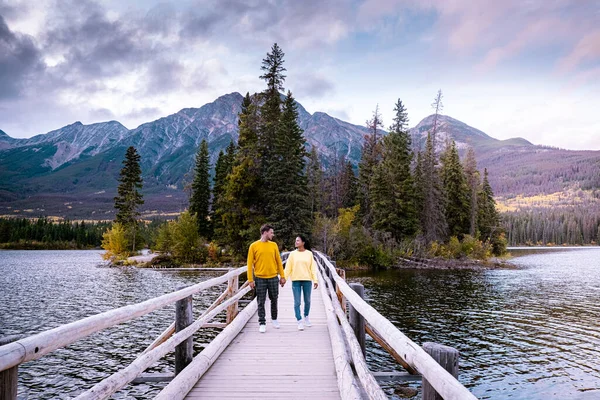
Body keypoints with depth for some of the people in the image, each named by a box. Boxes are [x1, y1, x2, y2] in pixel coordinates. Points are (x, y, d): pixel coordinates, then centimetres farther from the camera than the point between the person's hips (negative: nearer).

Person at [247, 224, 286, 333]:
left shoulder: (274, 245, 7)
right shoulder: (254, 246, -2)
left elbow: (278, 261, 10)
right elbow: (250, 264, -2)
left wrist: (282, 276, 7)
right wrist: (250, 280, -7)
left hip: (273, 278, 3)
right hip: (260, 279, -3)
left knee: (274, 300, 13)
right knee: (261, 302, 2)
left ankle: (274, 319, 32)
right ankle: (262, 323, 13)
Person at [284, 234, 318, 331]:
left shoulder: (309, 254, 2)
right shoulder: (292, 254, 3)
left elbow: (313, 268, 1)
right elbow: (288, 268, 2)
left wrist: (315, 280, -5)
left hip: (307, 280, 0)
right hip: (296, 281, 0)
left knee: (307, 301, 12)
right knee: (297, 302, -2)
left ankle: (306, 317, 33)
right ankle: (300, 321, 6)